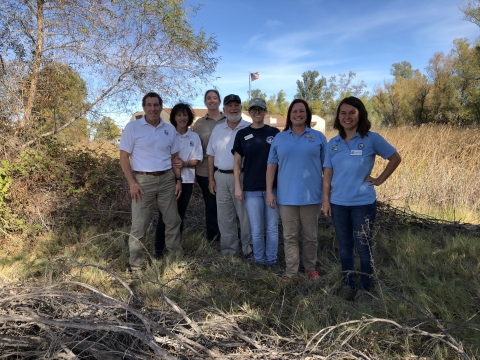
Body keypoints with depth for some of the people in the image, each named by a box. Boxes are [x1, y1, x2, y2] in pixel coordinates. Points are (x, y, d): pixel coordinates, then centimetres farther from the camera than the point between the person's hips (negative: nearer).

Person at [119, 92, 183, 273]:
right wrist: (132, 182, -13)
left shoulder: (170, 129, 8)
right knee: (139, 225, 1)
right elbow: (124, 157, -5)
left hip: (167, 179, 4)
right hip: (143, 180, -4)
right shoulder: (132, 127, -4)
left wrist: (178, 180, 4)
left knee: (173, 221, 11)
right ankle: (136, 266, 14)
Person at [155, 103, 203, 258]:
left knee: (180, 215, 12)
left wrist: (185, 163, -15)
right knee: (165, 215, -2)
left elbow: (197, 160, 3)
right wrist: (171, 162, -20)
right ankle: (159, 249, 9)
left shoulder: (194, 137, 4)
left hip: (186, 180, 3)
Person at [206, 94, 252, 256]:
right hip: (221, 177, 5)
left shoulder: (249, 128, -3)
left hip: (242, 176, -4)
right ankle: (228, 251, 24)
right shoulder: (217, 129, 11)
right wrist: (211, 179, 7)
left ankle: (249, 249, 16)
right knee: (225, 217, 11)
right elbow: (211, 155, 13)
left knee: (246, 215, 2)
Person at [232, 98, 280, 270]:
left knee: (272, 228, 8)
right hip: (251, 189, 0)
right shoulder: (242, 134, 2)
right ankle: (259, 260, 24)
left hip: (272, 187, 1)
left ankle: (271, 260, 23)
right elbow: (237, 162, 4)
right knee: (257, 230, 7)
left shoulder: (274, 132, 3)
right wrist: (237, 186, -2)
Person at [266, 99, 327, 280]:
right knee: (290, 236, 8)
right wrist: (269, 191, 0)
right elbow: (271, 166, 5)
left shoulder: (318, 137, 4)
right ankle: (291, 271, 20)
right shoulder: (279, 138, 7)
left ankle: (310, 268, 27)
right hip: (287, 196, 1)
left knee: (310, 236, 11)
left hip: (311, 196, 0)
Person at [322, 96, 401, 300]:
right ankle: (349, 286, 27)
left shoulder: (372, 139, -5)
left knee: (363, 247, 4)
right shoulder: (333, 143, 4)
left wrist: (379, 180, -2)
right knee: (345, 247, 12)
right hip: (338, 203, 3)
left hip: (363, 203, -3)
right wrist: (326, 201, 1)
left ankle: (366, 288, 21)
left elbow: (395, 158, 4)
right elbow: (328, 174, 5)